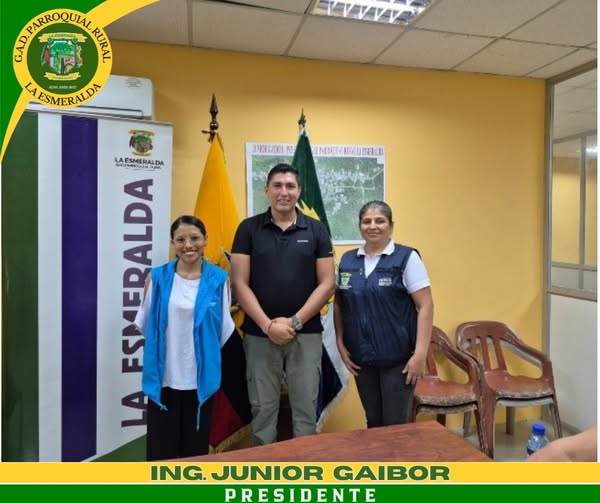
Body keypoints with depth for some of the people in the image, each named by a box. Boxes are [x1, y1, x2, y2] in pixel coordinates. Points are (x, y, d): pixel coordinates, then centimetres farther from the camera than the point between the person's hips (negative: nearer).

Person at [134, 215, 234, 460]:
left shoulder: (219, 280, -4)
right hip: (163, 378, 0)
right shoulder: (157, 278, -4)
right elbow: (145, 324, 6)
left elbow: (225, 329, 1)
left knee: (196, 449, 16)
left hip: (201, 378, 0)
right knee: (161, 450, 9)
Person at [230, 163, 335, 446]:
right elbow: (239, 284, -4)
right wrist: (268, 325, -13)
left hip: (306, 334, 1)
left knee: (305, 408, 9)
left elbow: (327, 283, -1)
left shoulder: (316, 230, 2)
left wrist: (294, 321, -10)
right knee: (262, 409, 11)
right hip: (259, 334, 0)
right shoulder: (249, 229, 0)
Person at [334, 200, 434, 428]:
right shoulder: (347, 260, 6)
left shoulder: (407, 257, -7)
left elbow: (425, 306, -10)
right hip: (361, 357, 4)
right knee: (373, 421, 17)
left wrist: (420, 353, -15)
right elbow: (339, 305, 12)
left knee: (395, 423, 5)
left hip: (398, 357, -4)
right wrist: (340, 343, 5)